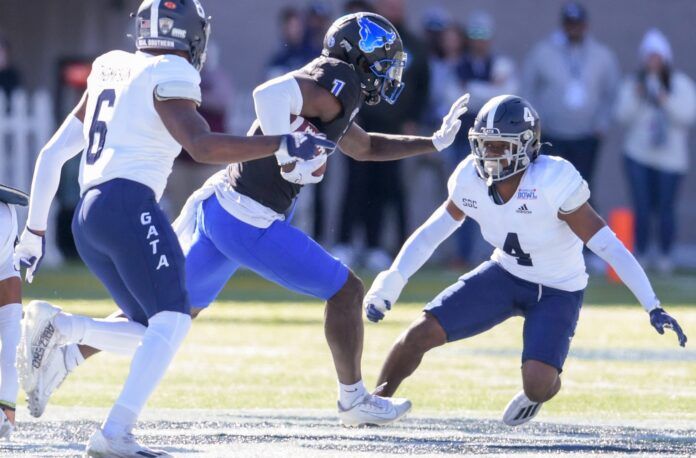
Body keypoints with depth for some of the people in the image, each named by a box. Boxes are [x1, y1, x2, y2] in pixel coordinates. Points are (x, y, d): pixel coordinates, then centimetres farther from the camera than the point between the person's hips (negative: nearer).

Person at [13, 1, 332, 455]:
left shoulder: (111, 69, 22)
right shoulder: (169, 76, -1)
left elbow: (53, 154, 23)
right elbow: (202, 145, -15)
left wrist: (35, 230, 28)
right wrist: (282, 145, -12)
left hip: (87, 216, 8)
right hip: (129, 205, -8)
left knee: (150, 328, 11)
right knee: (171, 319, -11)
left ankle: (57, 327, -8)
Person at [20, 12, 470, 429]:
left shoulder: (329, 88, 20)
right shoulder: (338, 81, -10)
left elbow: (364, 147, 36)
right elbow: (271, 94, -27)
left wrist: (436, 141, 33)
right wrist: (289, 159, -24)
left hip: (217, 205, 9)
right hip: (248, 221, -9)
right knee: (345, 290, 3)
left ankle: (65, 349, 6)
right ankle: (354, 400, 13)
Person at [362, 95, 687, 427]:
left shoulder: (554, 183, -31)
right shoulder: (471, 180, -15)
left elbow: (608, 246, -28)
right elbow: (428, 236, -1)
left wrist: (653, 308, -31)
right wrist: (389, 284, -9)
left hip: (558, 291, -4)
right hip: (506, 275, 4)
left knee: (538, 383, -22)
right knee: (420, 334, -9)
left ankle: (541, 392, 17)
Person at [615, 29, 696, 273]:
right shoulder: (633, 83, 4)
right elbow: (623, 116, -3)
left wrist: (666, 100, -20)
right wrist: (635, 97, -17)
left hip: (670, 157, -1)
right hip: (638, 154, 1)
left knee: (665, 208, -1)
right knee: (641, 207, -3)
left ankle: (666, 255, 14)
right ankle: (640, 255, 8)